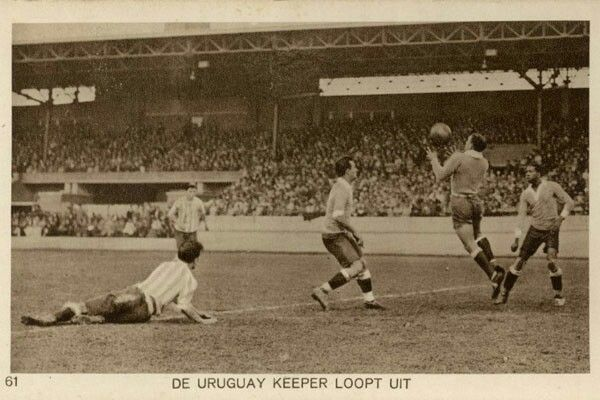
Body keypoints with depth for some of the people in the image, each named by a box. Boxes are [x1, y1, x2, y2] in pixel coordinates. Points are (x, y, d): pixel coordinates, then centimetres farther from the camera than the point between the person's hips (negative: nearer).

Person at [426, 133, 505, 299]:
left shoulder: (458, 157, -15)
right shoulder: (484, 163, 4)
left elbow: (440, 176, -11)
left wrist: (434, 159, 6)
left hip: (460, 202, -7)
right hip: (475, 201, 7)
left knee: (471, 245, -5)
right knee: (477, 235, 31)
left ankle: (493, 275, -17)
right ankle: (494, 265, 16)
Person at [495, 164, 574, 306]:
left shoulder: (552, 186, -8)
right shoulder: (525, 194, 0)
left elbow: (569, 202, -8)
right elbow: (521, 216, -3)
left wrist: (560, 218, -23)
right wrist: (516, 239, -11)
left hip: (551, 230, -3)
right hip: (535, 230, 3)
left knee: (551, 261, -23)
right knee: (519, 261, -3)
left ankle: (559, 295, -5)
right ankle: (504, 294, 8)